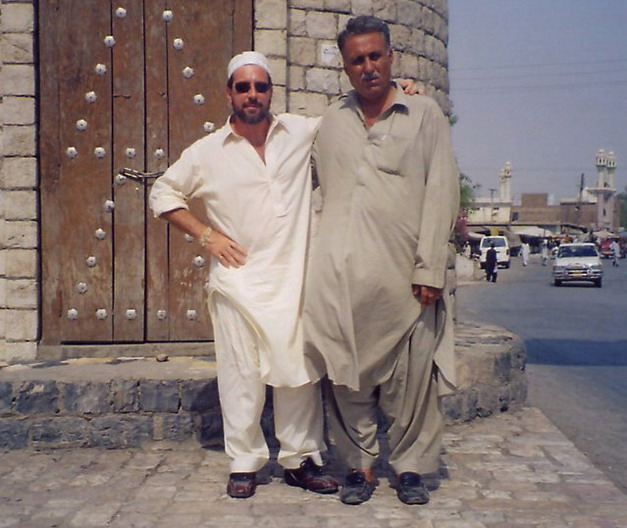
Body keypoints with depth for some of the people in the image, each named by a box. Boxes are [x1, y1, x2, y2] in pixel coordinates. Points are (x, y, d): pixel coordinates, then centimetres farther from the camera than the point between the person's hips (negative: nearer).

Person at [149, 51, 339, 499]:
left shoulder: (303, 132, 6)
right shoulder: (207, 152, 2)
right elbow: (163, 194, 11)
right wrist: (206, 234, 1)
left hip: (294, 277, 2)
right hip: (238, 280, -1)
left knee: (300, 369, 6)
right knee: (241, 373, 1)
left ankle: (301, 458, 20)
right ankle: (245, 463, 16)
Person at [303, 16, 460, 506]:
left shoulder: (425, 114, 7)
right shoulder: (333, 119, 15)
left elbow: (441, 193, 1)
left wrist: (430, 269, -6)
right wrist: (328, 253, 14)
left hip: (403, 269, -2)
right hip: (342, 272, 2)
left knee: (412, 375, 1)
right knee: (348, 370, 3)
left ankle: (411, 466, 16)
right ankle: (360, 464, 16)